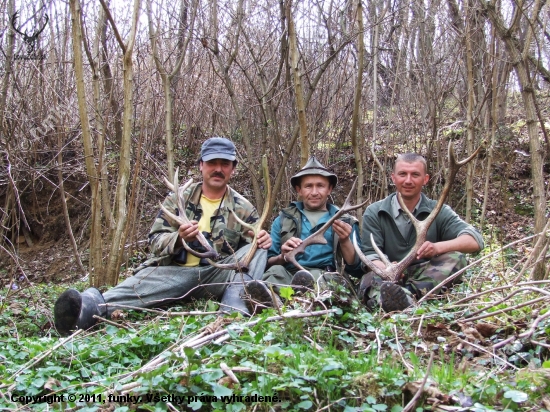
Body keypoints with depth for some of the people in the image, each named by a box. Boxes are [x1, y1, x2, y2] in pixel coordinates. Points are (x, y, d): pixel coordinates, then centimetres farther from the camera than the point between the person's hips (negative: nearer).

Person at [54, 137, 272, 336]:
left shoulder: (243, 208, 11)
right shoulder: (178, 198, 11)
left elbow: (253, 247, 9)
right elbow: (155, 241, 4)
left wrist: (263, 239, -17)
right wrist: (179, 238, -19)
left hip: (217, 276, 1)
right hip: (176, 271, -1)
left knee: (257, 249, -22)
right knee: (144, 281, -34)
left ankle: (235, 311, -42)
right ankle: (94, 306, -63)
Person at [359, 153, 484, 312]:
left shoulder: (438, 211, 3)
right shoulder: (374, 213, 3)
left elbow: (475, 240, -9)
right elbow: (370, 255, -5)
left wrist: (438, 247, -29)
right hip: (387, 279, -1)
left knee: (456, 258, -25)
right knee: (370, 280, -32)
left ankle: (409, 293, -42)